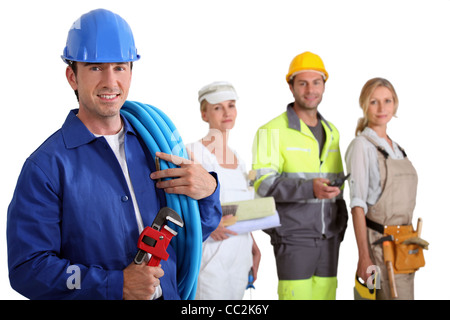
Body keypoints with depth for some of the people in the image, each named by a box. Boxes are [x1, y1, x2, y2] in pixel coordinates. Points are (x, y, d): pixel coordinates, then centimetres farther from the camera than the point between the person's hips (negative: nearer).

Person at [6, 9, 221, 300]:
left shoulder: (150, 145, 0)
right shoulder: (47, 166, -15)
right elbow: (27, 268, -18)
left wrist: (208, 189, -15)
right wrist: (116, 285, -25)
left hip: (169, 294, 5)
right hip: (97, 297, -4)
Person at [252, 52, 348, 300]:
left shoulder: (332, 132, 14)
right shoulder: (273, 131, -7)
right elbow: (263, 183, -16)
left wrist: (340, 225, 15)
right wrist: (309, 189, -30)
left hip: (328, 237, 6)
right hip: (293, 236, -6)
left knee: (325, 293, 8)